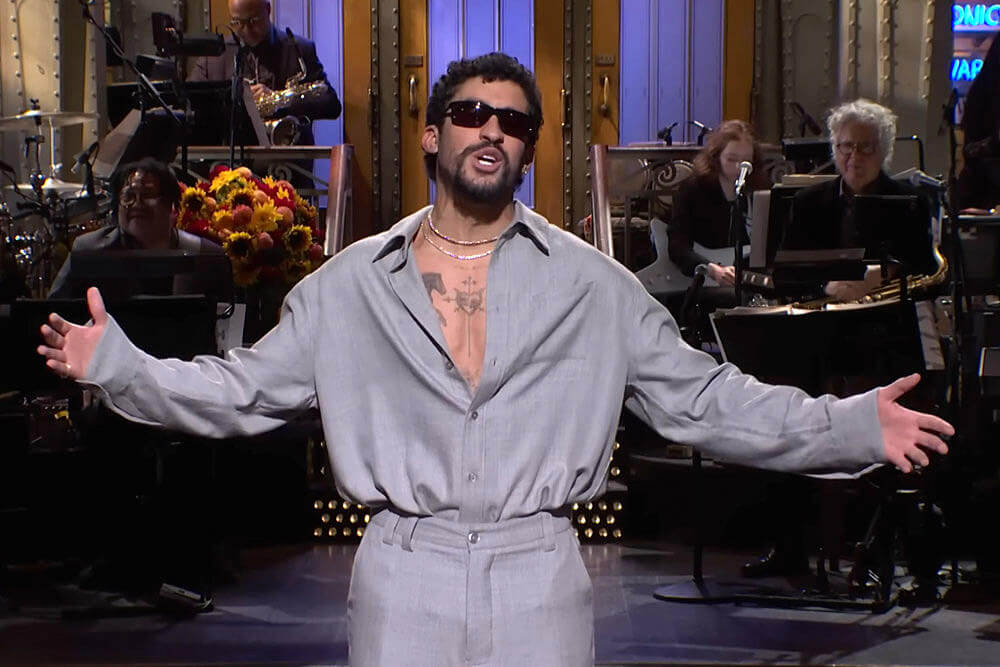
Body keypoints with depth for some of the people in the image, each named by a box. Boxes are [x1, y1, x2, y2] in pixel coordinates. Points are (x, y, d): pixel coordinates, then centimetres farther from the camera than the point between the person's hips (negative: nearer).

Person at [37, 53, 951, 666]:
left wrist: (852, 426, -1)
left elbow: (707, 400, 8)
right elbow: (241, 391, 11)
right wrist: (116, 363, 1)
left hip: (539, 578, 0)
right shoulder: (351, 284, 9)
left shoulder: (594, 287, 8)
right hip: (403, 578, 0)